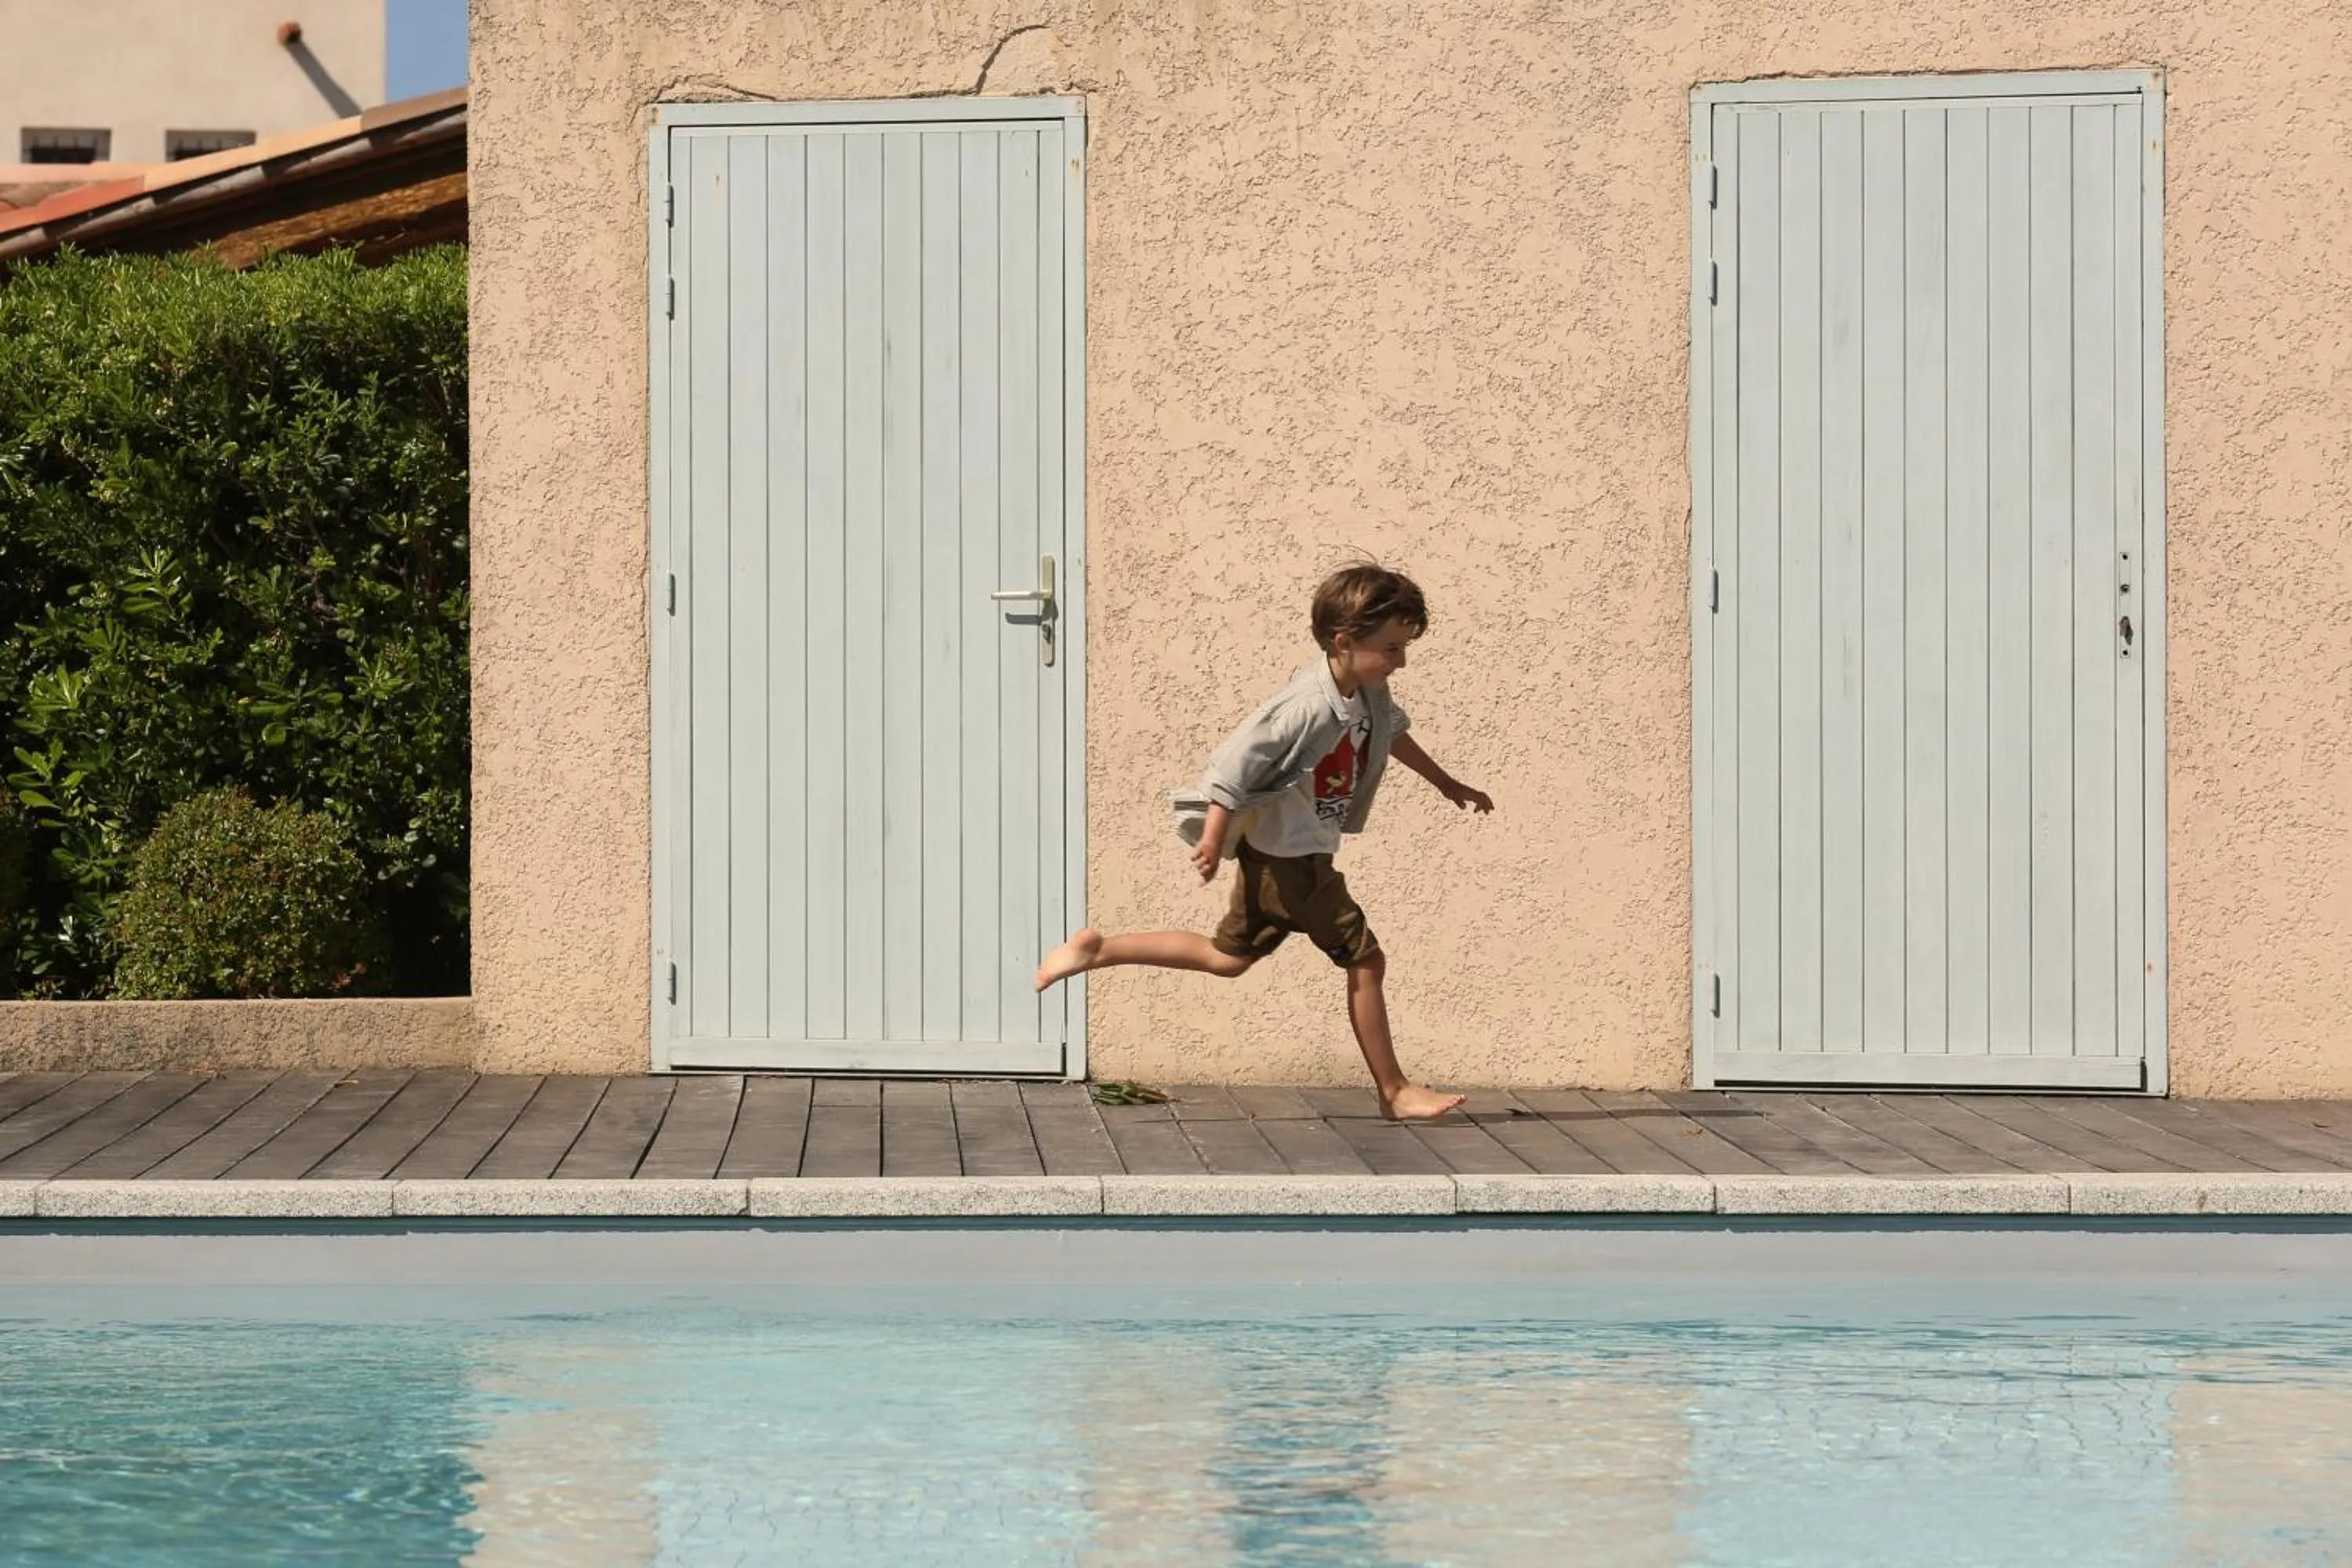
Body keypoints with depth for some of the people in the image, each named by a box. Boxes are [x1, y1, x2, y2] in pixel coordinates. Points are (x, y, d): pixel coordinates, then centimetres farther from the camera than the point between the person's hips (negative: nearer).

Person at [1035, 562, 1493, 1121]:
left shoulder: (1370, 693, -1)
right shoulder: (1307, 708, -29)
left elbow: (1393, 734, 21)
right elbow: (1235, 763, -27)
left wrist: (1449, 786, 28)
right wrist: (1213, 841, -23)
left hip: (1300, 853, 9)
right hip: (1286, 857, -9)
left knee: (1227, 958, 19)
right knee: (1365, 959, -4)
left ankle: (1098, 949, 21)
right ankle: (1394, 1092, 7)